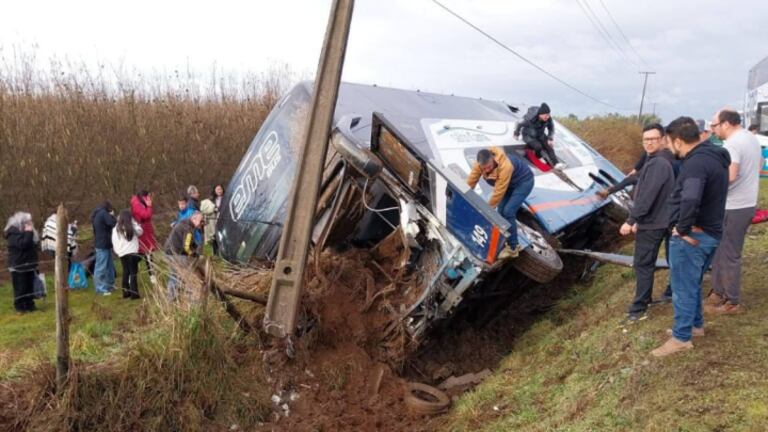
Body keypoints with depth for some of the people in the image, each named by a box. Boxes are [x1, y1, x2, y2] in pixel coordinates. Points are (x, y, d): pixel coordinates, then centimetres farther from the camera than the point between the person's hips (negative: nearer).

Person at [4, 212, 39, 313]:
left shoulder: (23, 232, 14)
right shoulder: (13, 233, -15)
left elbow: (34, 245, 19)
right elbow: (23, 244, -29)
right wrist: (29, 233, -24)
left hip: (28, 265, 9)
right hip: (18, 266, -9)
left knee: (30, 286, 12)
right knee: (20, 287, -3)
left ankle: (30, 304, 19)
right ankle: (20, 307, 5)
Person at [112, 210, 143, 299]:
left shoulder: (115, 229, 2)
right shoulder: (132, 227, -5)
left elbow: (114, 242, 4)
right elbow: (140, 231, 13)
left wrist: (117, 251, 14)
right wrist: (135, 222, 14)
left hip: (121, 253, 4)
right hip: (132, 252, -4)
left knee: (125, 272, 14)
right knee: (133, 273, -2)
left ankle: (126, 292, 18)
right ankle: (134, 293, -5)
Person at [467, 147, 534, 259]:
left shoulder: (505, 166, -42)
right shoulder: (480, 164, -22)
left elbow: (498, 192, -34)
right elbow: (470, 182, -12)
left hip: (524, 182, -7)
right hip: (510, 183, 7)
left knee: (508, 211, -16)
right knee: (501, 210, 5)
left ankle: (513, 247, -5)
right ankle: (504, 239, 26)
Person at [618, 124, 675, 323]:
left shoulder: (658, 163, -20)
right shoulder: (657, 161, 14)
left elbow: (647, 196, -27)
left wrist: (631, 220, -26)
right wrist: (638, 220, 19)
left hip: (651, 223, -10)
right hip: (655, 220, 10)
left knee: (643, 264, -5)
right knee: (647, 263, 18)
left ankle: (639, 307, 2)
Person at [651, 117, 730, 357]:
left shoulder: (696, 162, -25)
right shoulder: (714, 156, 9)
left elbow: (690, 200, -41)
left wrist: (683, 229, -26)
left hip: (692, 236, -10)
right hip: (709, 232, 10)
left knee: (683, 287, 2)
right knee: (692, 283, 23)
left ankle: (681, 338, 11)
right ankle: (696, 324, 37)